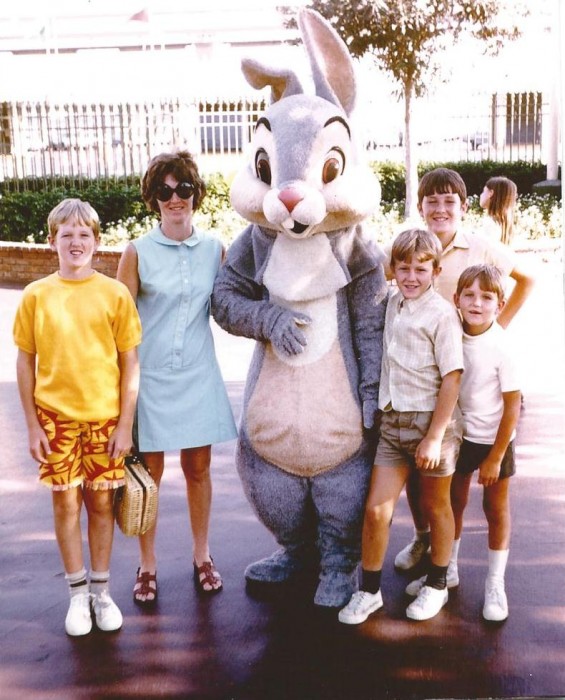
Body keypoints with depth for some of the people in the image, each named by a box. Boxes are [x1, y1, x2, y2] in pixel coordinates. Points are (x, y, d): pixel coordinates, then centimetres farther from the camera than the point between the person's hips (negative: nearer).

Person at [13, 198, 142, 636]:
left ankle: (102, 591, 24)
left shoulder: (115, 293, -3)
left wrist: (126, 423, -3)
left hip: (105, 416, 0)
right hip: (55, 416, 1)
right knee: (65, 503, 6)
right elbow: (25, 361, 3)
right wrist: (32, 424, 0)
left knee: (101, 502, 9)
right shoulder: (37, 295, 0)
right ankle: (78, 593, 22)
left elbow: (130, 363, -1)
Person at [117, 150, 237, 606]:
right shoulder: (138, 252, -4)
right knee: (149, 471, 6)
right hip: (151, 376, -2)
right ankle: (148, 565, 22)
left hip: (198, 376, 2)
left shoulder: (214, 249, 3)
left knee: (198, 467, 11)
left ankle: (202, 556, 29)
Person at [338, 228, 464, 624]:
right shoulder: (394, 304, 7)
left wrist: (434, 438, -17)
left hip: (432, 422, -5)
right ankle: (369, 591, 17)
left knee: (436, 506, 13)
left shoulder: (442, 314, -12)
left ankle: (437, 585, 32)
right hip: (394, 421, 5)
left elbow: (452, 379, -15)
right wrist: (384, 409, 14)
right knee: (376, 508, 2)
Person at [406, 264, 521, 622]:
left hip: (494, 439, -4)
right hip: (460, 434, 4)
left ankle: (496, 584, 24)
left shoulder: (502, 347, -20)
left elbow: (512, 407, -15)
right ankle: (448, 569, 33)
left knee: (496, 508, 11)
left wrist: (495, 458, -13)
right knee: (454, 501, 15)